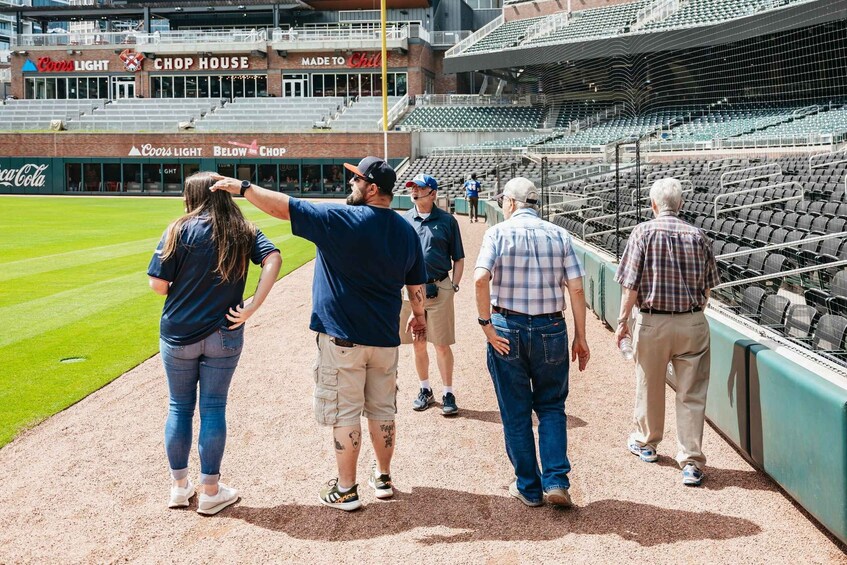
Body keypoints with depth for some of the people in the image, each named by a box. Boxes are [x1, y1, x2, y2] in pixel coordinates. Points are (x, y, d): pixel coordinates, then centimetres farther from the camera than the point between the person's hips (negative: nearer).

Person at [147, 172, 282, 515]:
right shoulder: (243, 232, 1)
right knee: (213, 409, 9)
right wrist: (251, 308, -16)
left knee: (179, 407, 14)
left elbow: (157, 284, -11)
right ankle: (210, 492, 16)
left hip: (178, 335, -1)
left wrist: (180, 293, 11)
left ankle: (180, 487, 25)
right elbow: (273, 259, -15)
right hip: (224, 335, 1)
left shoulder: (180, 231, -7)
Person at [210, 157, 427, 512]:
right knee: (382, 410, 17)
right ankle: (383, 478, 29)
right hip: (385, 338, 6)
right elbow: (417, 287, 10)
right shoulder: (406, 231, 3)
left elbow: (282, 207, -15)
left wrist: (242, 187, -5)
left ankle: (345, 491, 13)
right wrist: (419, 316, 28)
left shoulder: (341, 220, -15)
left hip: (343, 338, -6)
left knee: (344, 414, 4)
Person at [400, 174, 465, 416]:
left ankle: (448, 393, 11)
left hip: (439, 289, -3)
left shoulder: (447, 221, 2)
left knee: (442, 344, 0)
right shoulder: (403, 220, 8)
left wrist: (454, 286, -5)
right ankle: (425, 390, 25)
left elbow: (458, 259, 5)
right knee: (418, 344, 11)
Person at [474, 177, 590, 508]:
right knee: (551, 407, 18)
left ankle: (529, 488, 20)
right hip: (550, 330, 2)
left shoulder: (498, 233, -4)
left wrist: (486, 324, -12)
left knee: (515, 414, 11)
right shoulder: (559, 235, 3)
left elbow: (480, 279, -20)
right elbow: (576, 288, -2)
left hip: (506, 330, -2)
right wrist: (580, 336, 4)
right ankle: (556, 481, 5)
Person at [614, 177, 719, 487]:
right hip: (693, 322, 2)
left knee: (650, 387, 17)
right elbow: (707, 287, 7)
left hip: (653, 322, -2)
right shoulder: (697, 236, 1)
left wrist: (622, 321, -1)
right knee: (691, 394, 5)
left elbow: (631, 285, -10)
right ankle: (691, 462, 6)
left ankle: (646, 443, 36)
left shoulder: (643, 232, -7)